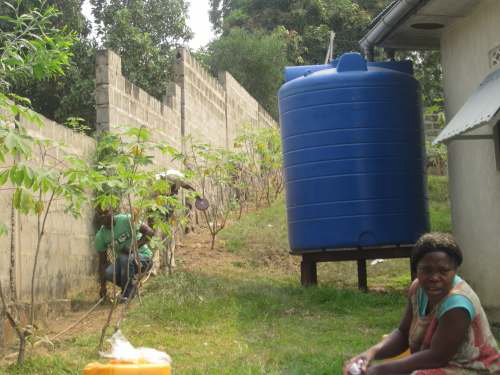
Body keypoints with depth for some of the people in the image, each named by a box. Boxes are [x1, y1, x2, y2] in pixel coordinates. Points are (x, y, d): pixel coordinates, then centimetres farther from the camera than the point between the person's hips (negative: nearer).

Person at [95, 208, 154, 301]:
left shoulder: (126, 220, -18)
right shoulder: (100, 236, -5)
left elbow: (149, 232, -19)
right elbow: (102, 261, -2)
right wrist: (103, 286, -8)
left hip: (143, 256, -4)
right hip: (123, 262, 4)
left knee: (124, 258, -35)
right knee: (108, 273, -25)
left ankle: (128, 293, -17)